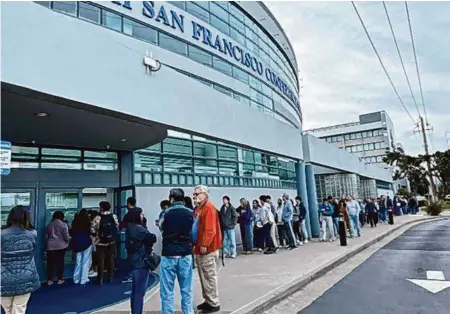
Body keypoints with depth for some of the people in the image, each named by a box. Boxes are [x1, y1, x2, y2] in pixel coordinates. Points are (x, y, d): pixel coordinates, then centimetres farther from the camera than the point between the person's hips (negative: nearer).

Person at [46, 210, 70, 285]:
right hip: (60, 246, -4)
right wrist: (67, 241, 13)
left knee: (50, 263, 7)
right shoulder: (63, 225, -7)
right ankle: (60, 279, 10)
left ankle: (49, 280, 11)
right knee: (60, 262, 4)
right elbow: (66, 237, -8)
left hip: (50, 246, 4)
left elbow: (46, 236, 13)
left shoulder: (49, 225, 8)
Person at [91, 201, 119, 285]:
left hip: (100, 242, -2)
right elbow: (117, 228, 0)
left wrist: (98, 232, 9)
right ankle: (110, 277, 21)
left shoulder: (97, 218, -13)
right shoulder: (114, 217, -5)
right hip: (111, 242, 3)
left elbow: (92, 230, -11)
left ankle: (100, 279, 11)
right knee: (111, 259, 13)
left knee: (101, 260, 7)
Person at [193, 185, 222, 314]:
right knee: (204, 276, 17)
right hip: (199, 247, 10)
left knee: (210, 276, 0)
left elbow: (210, 229, -22)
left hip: (207, 249, -10)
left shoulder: (209, 207, -16)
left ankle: (214, 303, 12)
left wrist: (204, 244, -21)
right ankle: (208, 300, 29)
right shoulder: (198, 208, 14)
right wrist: (197, 244, 17)